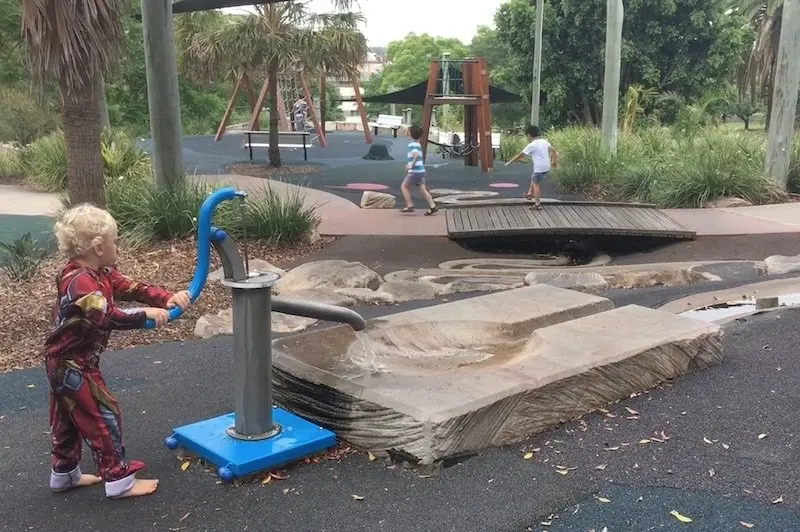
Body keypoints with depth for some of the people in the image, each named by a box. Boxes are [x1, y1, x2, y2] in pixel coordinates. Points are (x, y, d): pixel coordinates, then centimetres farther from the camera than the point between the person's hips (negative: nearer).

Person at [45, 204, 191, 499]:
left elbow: (132, 288, 0)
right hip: (73, 366, -10)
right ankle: (119, 480, 4)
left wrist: (168, 298, -14)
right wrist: (146, 314, -37)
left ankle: (64, 474, 36)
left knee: (68, 420, 21)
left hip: (65, 364, 10)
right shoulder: (80, 281, -28)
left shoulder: (102, 274, 4)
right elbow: (106, 316, -40)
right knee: (104, 416, -4)